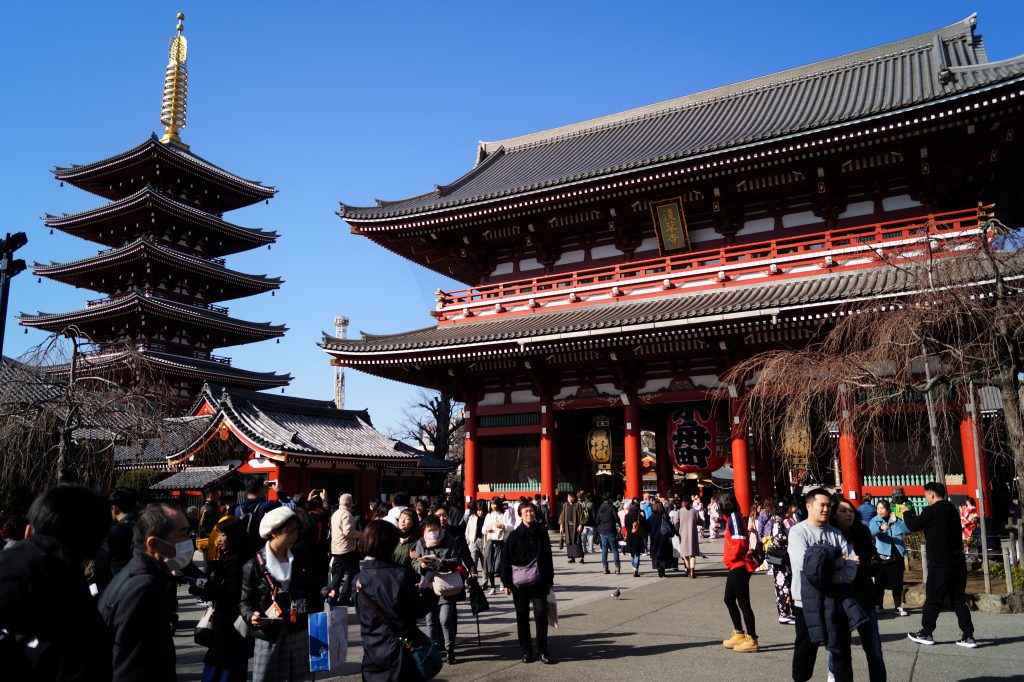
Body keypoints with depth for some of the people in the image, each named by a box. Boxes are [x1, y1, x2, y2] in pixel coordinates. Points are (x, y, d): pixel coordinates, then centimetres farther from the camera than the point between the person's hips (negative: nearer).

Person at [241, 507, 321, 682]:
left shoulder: (301, 560, 8)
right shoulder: (254, 566, -5)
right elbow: (245, 602, -1)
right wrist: (251, 616, -19)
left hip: (301, 634, 4)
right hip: (269, 637, -3)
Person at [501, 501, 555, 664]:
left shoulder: (542, 533, 4)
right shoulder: (515, 536, -3)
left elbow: (548, 558, 10)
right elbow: (507, 560, -2)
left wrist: (549, 579, 10)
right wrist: (506, 583, -6)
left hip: (539, 582, 1)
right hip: (519, 582, -1)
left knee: (541, 614, -4)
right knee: (522, 617, 7)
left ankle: (542, 651, 8)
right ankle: (526, 651, 19)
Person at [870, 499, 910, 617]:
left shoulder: (896, 520, 8)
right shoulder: (875, 521, -2)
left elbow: (907, 529, -7)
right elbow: (872, 531, -23)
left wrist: (895, 521, -16)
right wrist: (880, 528, -43)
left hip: (897, 555, 3)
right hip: (882, 555, -3)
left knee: (897, 582, 8)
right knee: (880, 582, 0)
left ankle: (898, 606, 17)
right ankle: (877, 606, 9)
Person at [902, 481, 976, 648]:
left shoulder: (932, 511, -14)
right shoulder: (952, 510, 12)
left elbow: (913, 526, -8)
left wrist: (907, 512, 9)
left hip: (940, 564, -7)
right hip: (958, 562, 7)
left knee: (933, 599, 3)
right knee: (959, 600, 12)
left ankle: (926, 634, 13)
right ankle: (968, 636, 10)